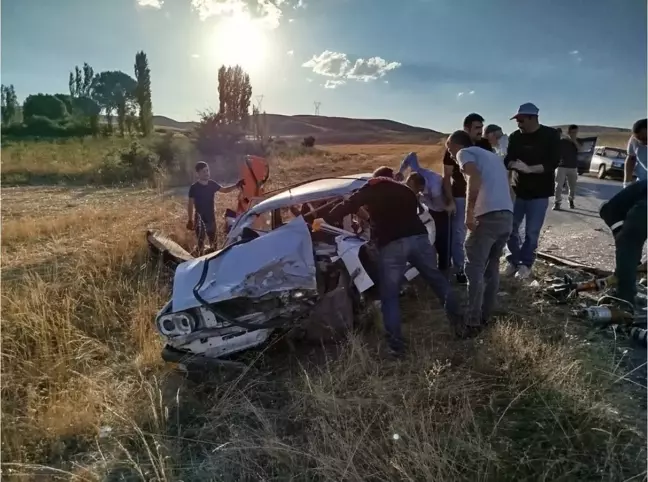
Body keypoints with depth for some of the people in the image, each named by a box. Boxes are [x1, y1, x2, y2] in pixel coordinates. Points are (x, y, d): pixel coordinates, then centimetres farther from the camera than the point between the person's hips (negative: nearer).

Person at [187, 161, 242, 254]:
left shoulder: (212, 184, -1)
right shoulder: (194, 188, -14)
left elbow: (224, 190, 14)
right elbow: (190, 204, -10)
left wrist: (236, 185, -2)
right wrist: (190, 220, -13)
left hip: (211, 217, 5)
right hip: (200, 218, -5)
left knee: (213, 241, 19)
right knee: (201, 241, -2)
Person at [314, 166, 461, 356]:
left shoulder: (372, 187, 15)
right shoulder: (405, 190, 29)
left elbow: (349, 205, 7)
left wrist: (325, 220, 15)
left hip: (391, 244, -4)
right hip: (418, 237, 4)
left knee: (389, 296, 4)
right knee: (437, 280, 22)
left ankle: (396, 344, -2)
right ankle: (460, 322, 29)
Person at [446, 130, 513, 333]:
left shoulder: (465, 153, 3)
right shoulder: (492, 155, 29)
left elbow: (475, 179, -17)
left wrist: (469, 213, -17)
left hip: (488, 217, -8)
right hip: (507, 216, 8)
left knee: (475, 269, -1)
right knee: (492, 267, 19)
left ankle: (473, 322, 1)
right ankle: (485, 315, 26)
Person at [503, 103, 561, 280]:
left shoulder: (550, 135, -8)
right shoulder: (515, 137, 1)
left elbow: (553, 163, -14)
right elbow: (509, 160, 1)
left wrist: (529, 169, -27)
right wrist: (512, 164, -23)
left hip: (539, 192, -3)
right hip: (518, 189, 3)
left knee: (532, 232, 1)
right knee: (510, 228, 3)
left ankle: (526, 264, 17)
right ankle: (514, 260, 22)